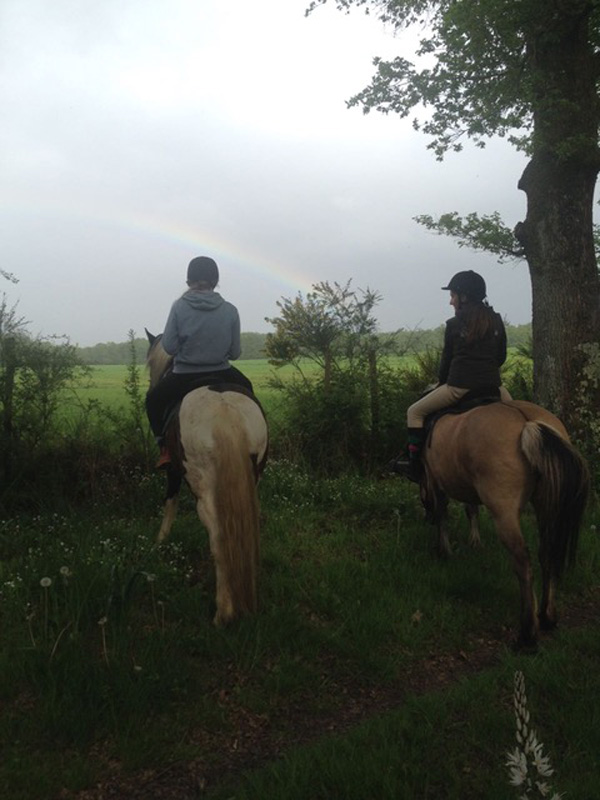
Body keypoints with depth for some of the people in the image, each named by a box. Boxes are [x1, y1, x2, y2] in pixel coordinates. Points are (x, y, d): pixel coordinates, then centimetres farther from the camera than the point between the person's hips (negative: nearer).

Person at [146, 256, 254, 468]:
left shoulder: (179, 306, -11)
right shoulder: (230, 310, -8)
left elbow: (169, 346, -10)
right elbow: (235, 352, -3)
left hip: (184, 377, -1)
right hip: (221, 375, 1)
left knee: (153, 399, 26)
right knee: (247, 390, 33)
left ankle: (165, 448, 16)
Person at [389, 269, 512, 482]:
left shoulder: (454, 325, -2)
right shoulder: (496, 321, 9)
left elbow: (447, 360, 5)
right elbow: (501, 357, 13)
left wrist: (442, 382, 21)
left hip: (459, 387, -4)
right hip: (492, 387, 4)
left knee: (415, 412, 10)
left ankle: (414, 463, 4)